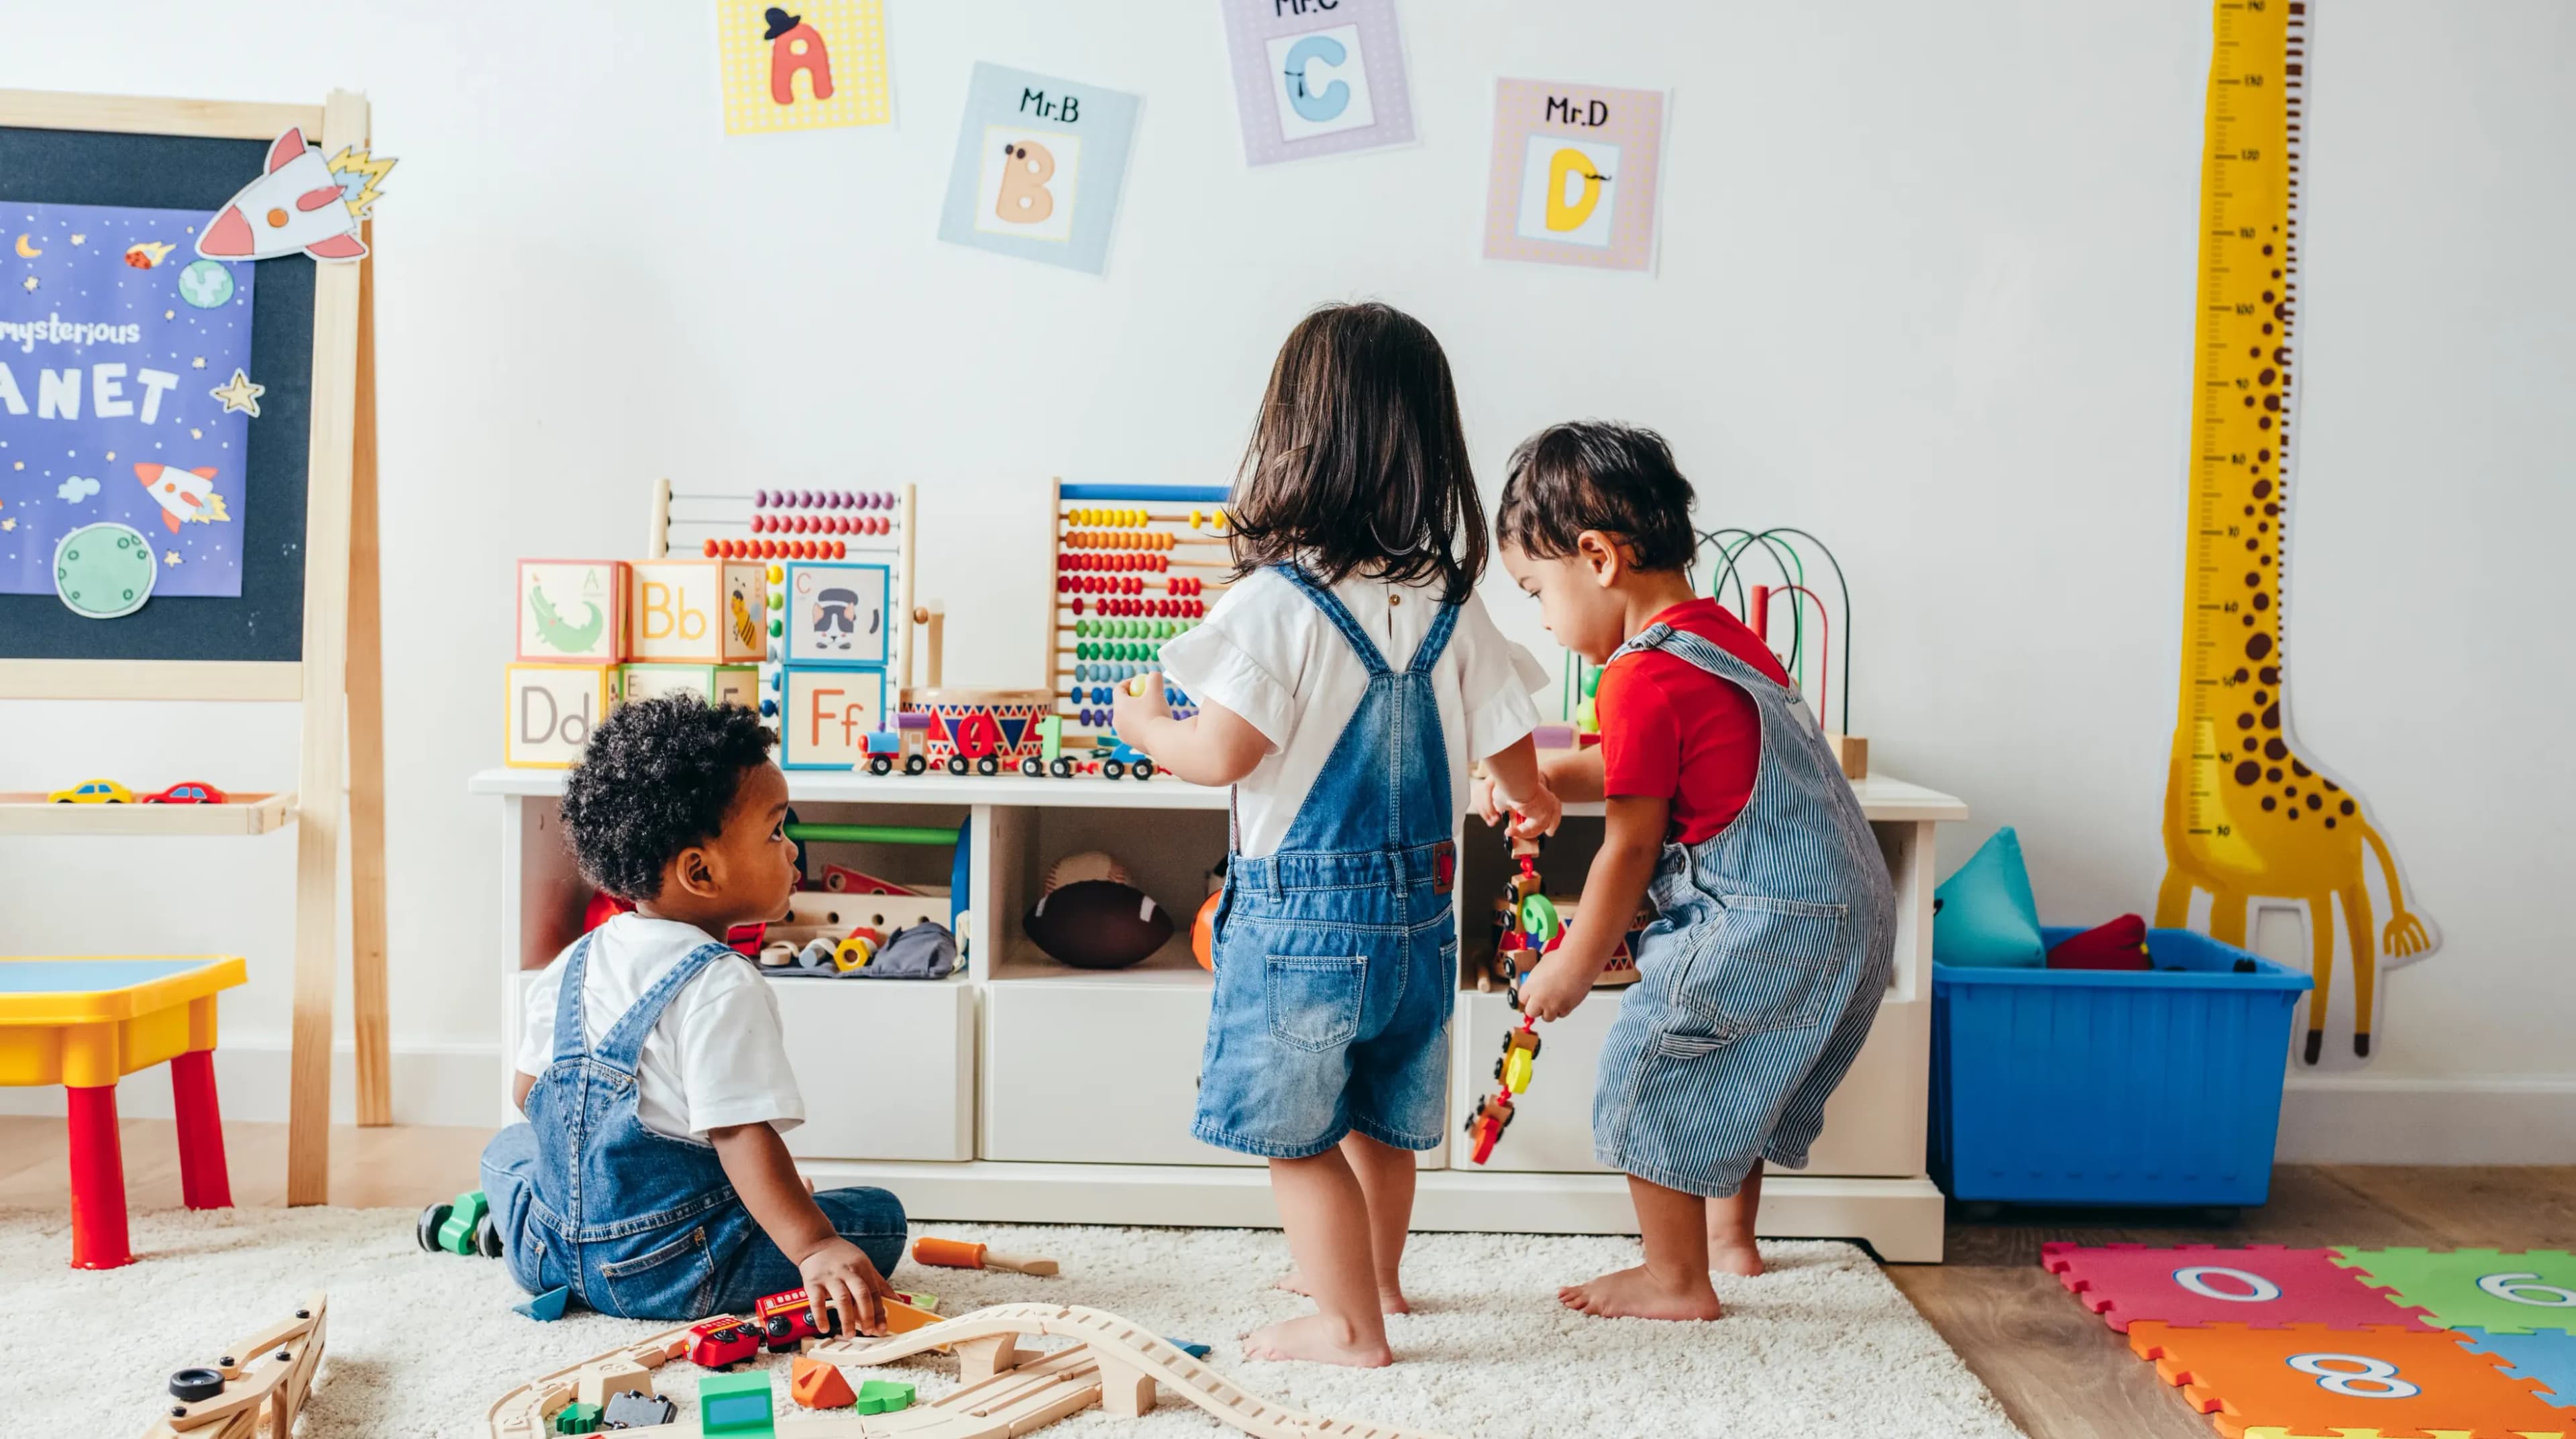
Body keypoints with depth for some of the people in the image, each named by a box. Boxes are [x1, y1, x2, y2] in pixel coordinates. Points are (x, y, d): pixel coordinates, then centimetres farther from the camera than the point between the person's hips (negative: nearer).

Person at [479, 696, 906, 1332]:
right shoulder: (724, 988, -19)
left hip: (550, 1251, 7)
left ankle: (497, 1217, 13)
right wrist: (813, 1248, -30)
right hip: (666, 1274, -7)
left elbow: (529, 1090, 15)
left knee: (508, 1147, 37)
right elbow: (741, 1133, -27)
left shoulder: (573, 963, 5)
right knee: (879, 1218, -4)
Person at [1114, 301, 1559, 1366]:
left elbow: (1223, 754, -19)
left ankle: (1350, 1324, 19)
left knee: (1297, 1136, 9)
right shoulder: (1453, 609, -2)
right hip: (1417, 901, 7)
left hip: (1301, 909, -6)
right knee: (1381, 1120, 24)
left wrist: (1143, 724, 2)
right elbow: (1508, 744, 6)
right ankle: (1371, 1274, 44)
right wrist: (1531, 802, 29)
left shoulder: (1274, 601, -18)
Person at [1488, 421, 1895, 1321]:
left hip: (1762, 924, -10)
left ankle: (1676, 1281, 15)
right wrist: (1540, 776, 17)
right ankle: (1731, 1237, 42)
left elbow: (1629, 848, -12)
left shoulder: (1643, 679, -18)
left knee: (1650, 1077, 4)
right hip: (1847, 909, 10)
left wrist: (1572, 969, 0)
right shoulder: (1721, 634, 12)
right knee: (1726, 1076, 27)